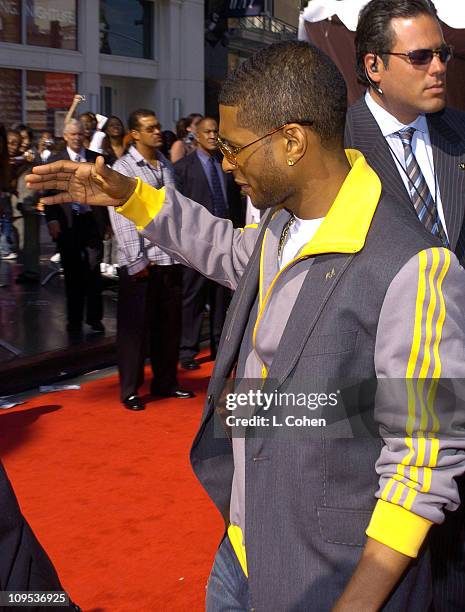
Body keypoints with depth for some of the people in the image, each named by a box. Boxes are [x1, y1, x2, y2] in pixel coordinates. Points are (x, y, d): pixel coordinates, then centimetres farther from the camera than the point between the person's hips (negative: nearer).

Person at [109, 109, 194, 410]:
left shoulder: (167, 166, 13)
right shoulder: (123, 168, -6)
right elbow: (122, 218, -12)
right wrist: (137, 261, -15)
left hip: (170, 258, 6)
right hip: (140, 262, -6)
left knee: (169, 324, 13)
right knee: (135, 326, 2)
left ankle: (166, 382, 27)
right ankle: (130, 390, 13)